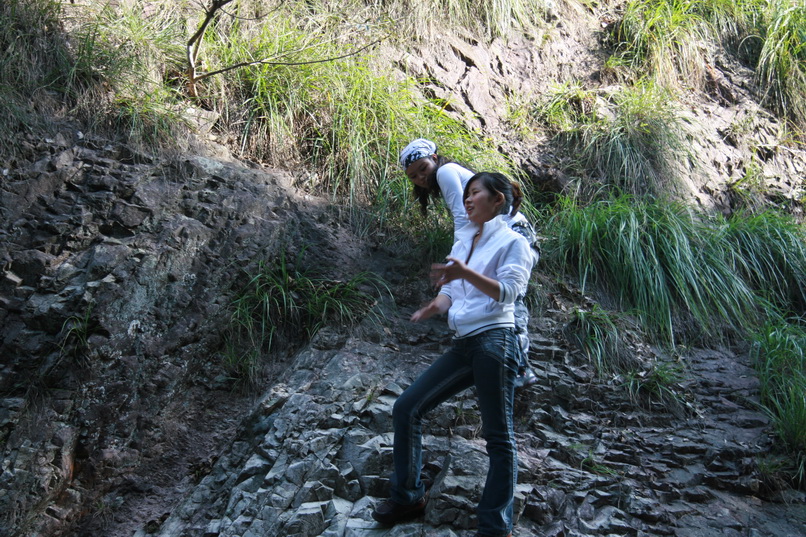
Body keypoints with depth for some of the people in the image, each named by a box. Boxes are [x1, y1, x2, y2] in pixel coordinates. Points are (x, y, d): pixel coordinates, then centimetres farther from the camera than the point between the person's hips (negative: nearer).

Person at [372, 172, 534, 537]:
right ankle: (408, 497, 18)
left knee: (499, 436, -3)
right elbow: (450, 291, 15)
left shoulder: (512, 242, -1)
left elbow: (508, 291, -16)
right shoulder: (462, 241, 20)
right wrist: (434, 306, -7)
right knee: (406, 407, 5)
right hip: (462, 345, 8)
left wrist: (466, 272, -31)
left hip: (494, 342, -7)